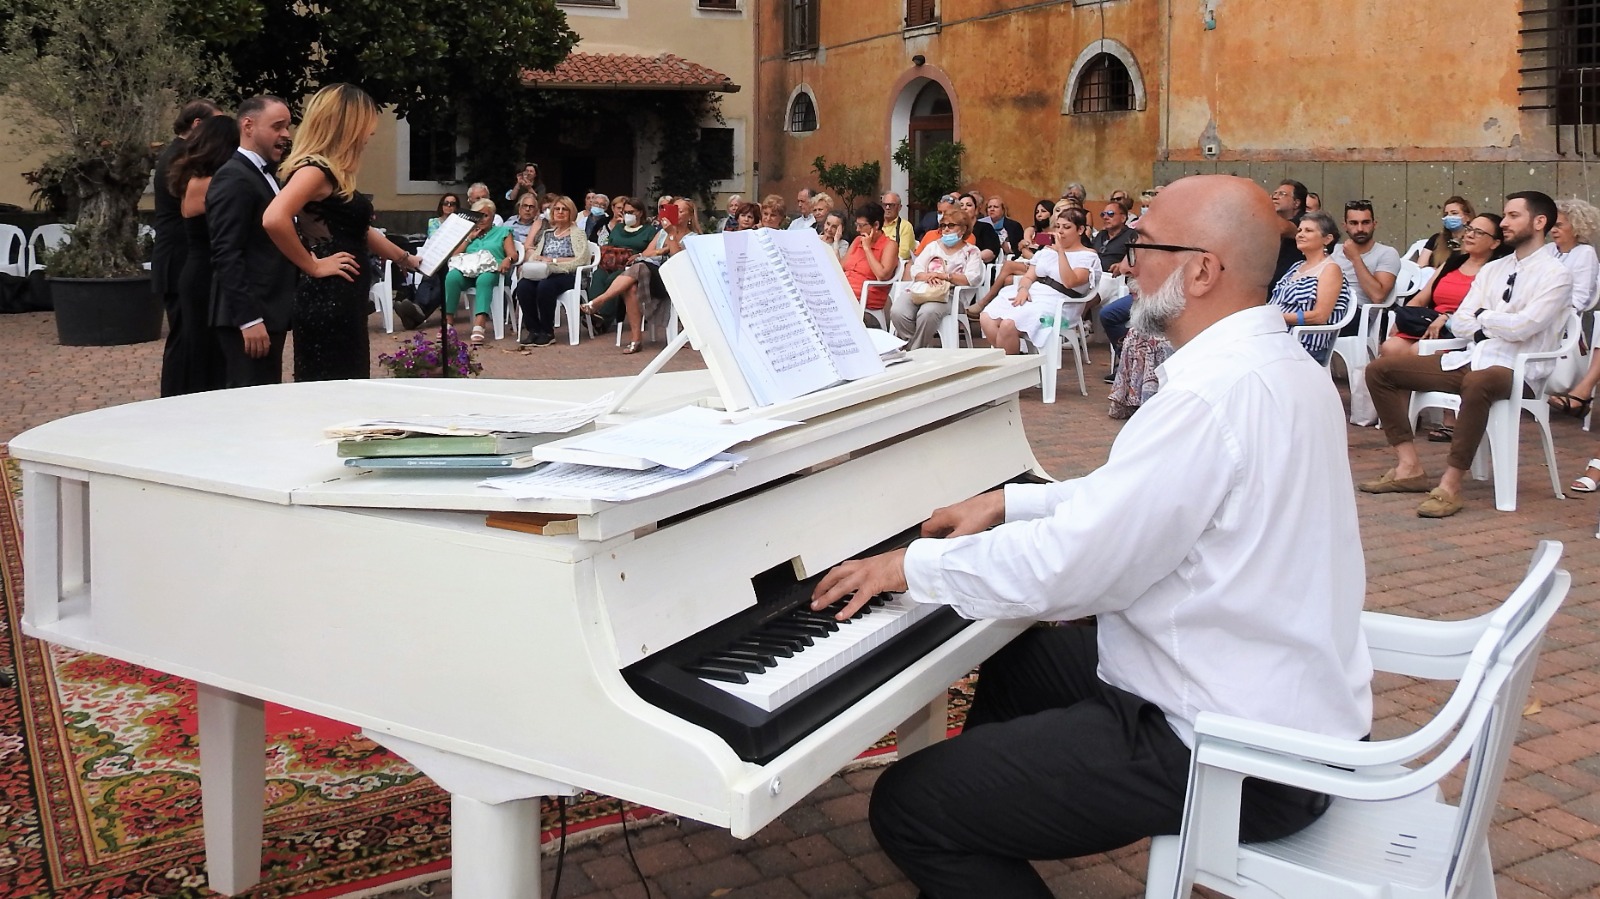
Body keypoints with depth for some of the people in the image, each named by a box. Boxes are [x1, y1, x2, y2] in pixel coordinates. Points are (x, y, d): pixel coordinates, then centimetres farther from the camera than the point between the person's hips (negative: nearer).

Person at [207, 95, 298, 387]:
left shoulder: (263, 175, 18)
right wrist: (249, 318, -23)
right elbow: (226, 254, -19)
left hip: (267, 313, 10)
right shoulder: (234, 177, -12)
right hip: (249, 318, -10)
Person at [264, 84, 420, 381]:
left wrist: (408, 260, 37)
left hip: (342, 301, 10)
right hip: (328, 302, -10)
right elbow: (274, 219, -30)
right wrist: (313, 266, -18)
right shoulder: (315, 169, -14)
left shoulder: (333, 173, 15)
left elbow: (358, 232, 28)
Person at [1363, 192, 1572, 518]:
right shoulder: (1491, 270, 17)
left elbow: (1520, 327, -17)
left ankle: (1451, 484, -36)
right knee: (1380, 369, -2)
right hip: (1470, 360, 8)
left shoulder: (1555, 274, -4)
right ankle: (1409, 466, -8)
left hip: (1514, 370, -8)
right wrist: (1498, 325, -7)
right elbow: (1458, 324, 10)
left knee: (1477, 383, -44)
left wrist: (1482, 315, 1)